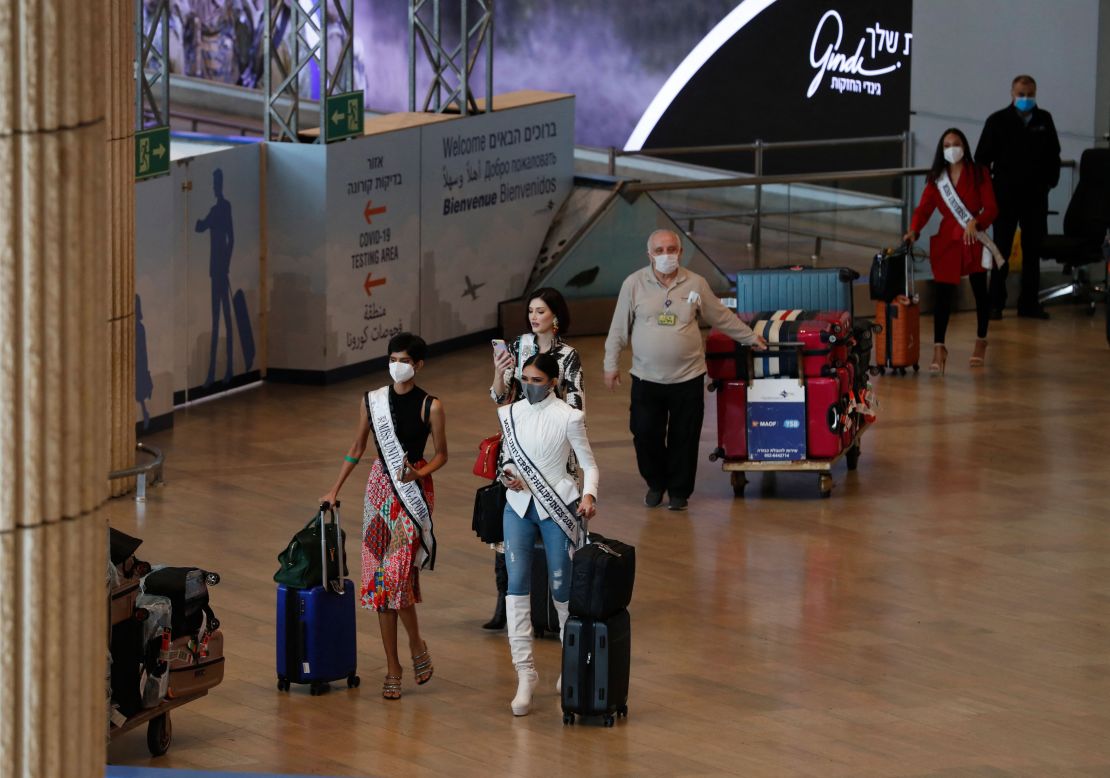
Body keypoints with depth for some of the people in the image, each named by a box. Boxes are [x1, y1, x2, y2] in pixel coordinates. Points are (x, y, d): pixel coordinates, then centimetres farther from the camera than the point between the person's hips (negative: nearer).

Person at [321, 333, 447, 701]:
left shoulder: (430, 407, -5)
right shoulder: (372, 401, 5)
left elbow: (441, 454, 2)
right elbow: (357, 448, 13)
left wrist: (420, 472, -18)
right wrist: (335, 490, 12)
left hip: (414, 491, -4)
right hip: (380, 487, 4)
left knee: (396, 574, -17)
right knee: (379, 577, 3)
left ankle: (416, 643, 8)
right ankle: (392, 667, 10)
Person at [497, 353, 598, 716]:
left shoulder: (568, 417, -8)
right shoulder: (509, 414, 4)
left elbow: (589, 463, -4)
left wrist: (588, 495, -22)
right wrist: (506, 475, -7)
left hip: (556, 508, -3)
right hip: (518, 506, 3)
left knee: (561, 586, 4)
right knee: (517, 583, -11)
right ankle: (525, 672, -12)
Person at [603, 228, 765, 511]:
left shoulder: (696, 284, 1)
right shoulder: (634, 284, -2)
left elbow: (722, 317, 14)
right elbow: (619, 328, 4)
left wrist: (750, 337, 19)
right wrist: (611, 364, 4)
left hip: (688, 379, 0)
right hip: (646, 379, 0)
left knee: (684, 438, 5)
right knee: (645, 435, 3)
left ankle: (679, 491, 22)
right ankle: (656, 484, 27)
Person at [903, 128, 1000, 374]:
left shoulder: (978, 174, -2)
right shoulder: (936, 178, 6)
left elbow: (991, 208, -7)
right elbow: (924, 208, -3)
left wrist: (976, 222, -26)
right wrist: (914, 230, -22)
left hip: (974, 240, -1)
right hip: (947, 241, 1)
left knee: (980, 291, 11)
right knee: (942, 293, -11)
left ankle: (981, 343, 31)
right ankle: (938, 349, -12)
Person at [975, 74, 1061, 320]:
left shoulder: (1044, 120, 6)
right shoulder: (998, 121, -4)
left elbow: (1053, 154, 14)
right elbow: (982, 157, -1)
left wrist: (1051, 178, 4)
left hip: (1036, 195, 3)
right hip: (1006, 195, -3)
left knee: (1033, 249, 8)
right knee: (1001, 249, 2)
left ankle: (1029, 302, 15)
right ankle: (995, 303, 6)